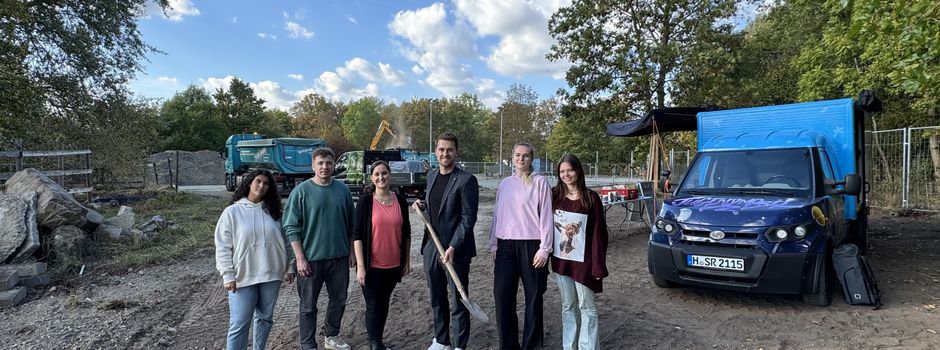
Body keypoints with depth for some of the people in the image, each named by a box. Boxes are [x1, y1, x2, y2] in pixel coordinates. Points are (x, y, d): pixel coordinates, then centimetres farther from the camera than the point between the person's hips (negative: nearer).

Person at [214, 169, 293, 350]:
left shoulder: (273, 211, 7)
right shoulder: (232, 211, -3)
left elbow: (285, 240, 10)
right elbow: (223, 247, -5)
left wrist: (289, 268, 7)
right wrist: (228, 275, -10)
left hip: (271, 275, 4)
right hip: (243, 277, -3)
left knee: (265, 318, 15)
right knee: (239, 324, -2)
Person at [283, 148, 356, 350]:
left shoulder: (342, 189, 3)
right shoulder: (301, 191, -8)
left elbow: (350, 224, 10)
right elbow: (291, 228, -8)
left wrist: (352, 252, 8)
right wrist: (300, 258, -13)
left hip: (339, 257, 4)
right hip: (311, 259, -4)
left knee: (339, 301, 15)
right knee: (309, 306, 8)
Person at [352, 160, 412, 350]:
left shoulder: (400, 200, 1)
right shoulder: (365, 201, -9)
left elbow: (406, 232, 9)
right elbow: (357, 234, -10)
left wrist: (407, 260, 10)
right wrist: (360, 266, -14)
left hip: (394, 264, 4)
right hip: (372, 265, -3)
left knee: (384, 303, 16)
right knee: (373, 305, 4)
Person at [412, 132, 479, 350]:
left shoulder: (466, 180, -12)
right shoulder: (431, 175, 10)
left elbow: (468, 218, -15)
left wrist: (452, 247, -21)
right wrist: (422, 205, 3)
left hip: (456, 250, -6)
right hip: (431, 247, 7)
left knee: (458, 301, 4)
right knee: (436, 299, 17)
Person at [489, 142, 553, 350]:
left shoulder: (540, 182, -4)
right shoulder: (505, 183, 10)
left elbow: (546, 216, -6)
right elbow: (497, 214, 14)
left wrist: (544, 248, -10)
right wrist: (494, 244, 11)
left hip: (531, 245, -4)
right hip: (506, 245, 4)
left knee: (533, 297, 6)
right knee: (502, 295, 3)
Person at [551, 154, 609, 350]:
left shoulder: (591, 198, -9)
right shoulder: (554, 196, 1)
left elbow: (598, 232, -9)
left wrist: (598, 264, -12)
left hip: (583, 261, -3)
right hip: (560, 260, 4)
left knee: (586, 307, 6)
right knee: (568, 306, 15)